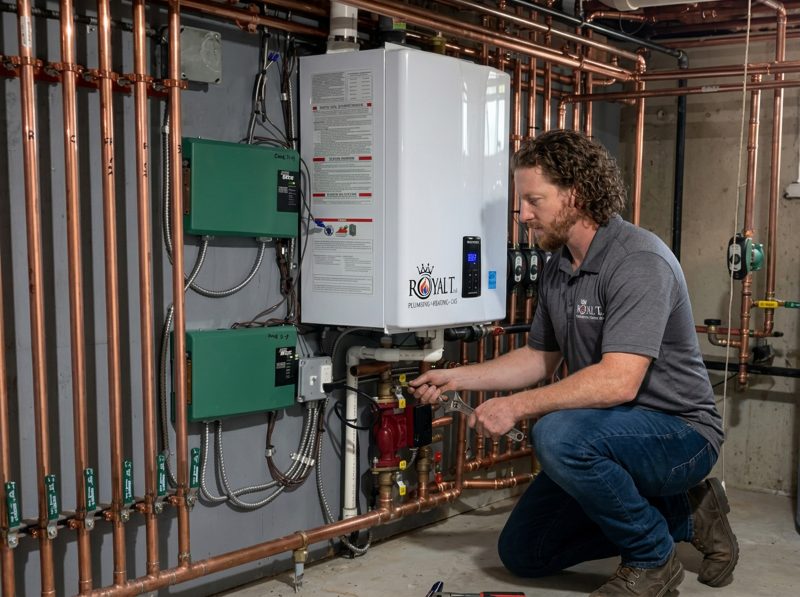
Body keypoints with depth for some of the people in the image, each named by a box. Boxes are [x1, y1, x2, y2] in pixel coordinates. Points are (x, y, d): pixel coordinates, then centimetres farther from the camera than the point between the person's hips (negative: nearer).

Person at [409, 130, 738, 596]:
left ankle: (652, 558, -10)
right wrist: (455, 378, 7)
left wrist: (518, 406, -27)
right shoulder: (558, 269, 5)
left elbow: (619, 381, -32)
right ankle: (683, 516, 15)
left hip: (679, 430, -9)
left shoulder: (639, 260, -24)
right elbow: (540, 359, 14)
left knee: (560, 434, -36)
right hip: (610, 431, 9)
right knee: (523, 552, 7)